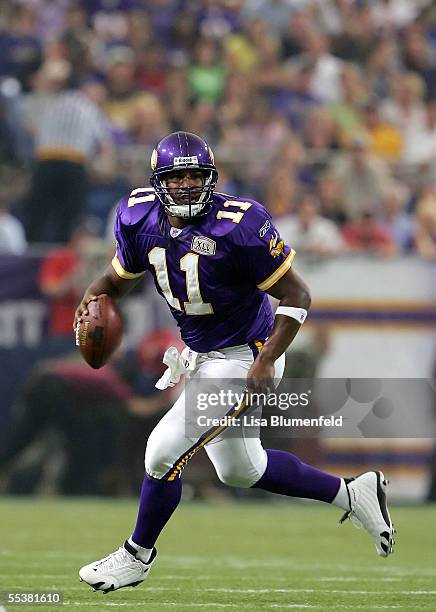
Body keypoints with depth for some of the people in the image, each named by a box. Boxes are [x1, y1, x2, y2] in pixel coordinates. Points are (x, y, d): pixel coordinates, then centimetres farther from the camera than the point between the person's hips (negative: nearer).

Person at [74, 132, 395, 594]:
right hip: (199, 355, 8)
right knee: (239, 470, 20)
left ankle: (137, 555, 15)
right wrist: (92, 300, -12)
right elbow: (119, 277, 11)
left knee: (164, 452, -9)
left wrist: (267, 361, -26)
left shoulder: (239, 227, -26)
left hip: (242, 357, -8)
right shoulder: (141, 219, -7)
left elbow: (296, 295, -19)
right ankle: (352, 494, 36)